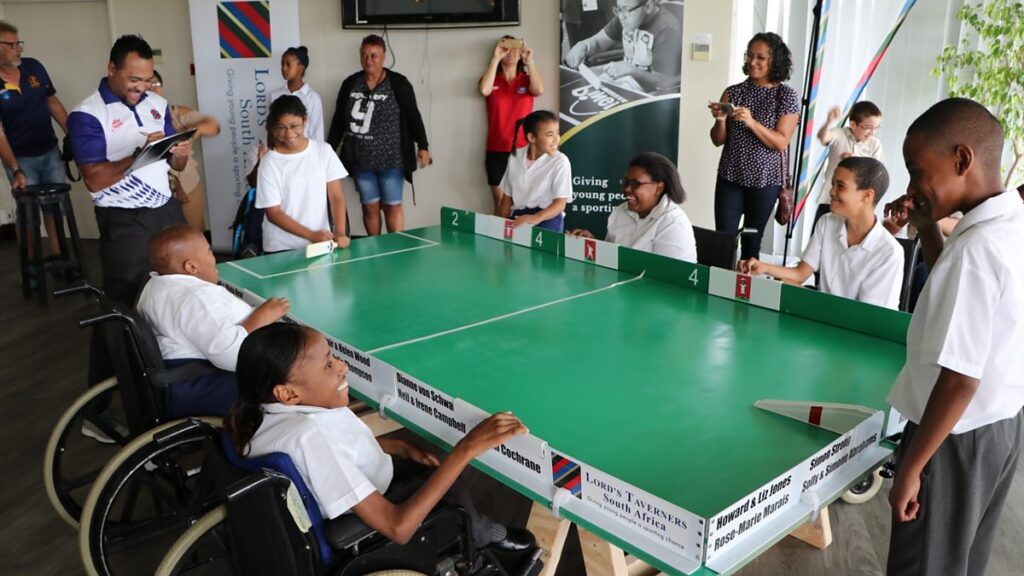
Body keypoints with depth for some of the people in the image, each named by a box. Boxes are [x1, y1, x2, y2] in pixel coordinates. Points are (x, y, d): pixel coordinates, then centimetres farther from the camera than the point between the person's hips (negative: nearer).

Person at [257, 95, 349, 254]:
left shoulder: (323, 150, 1)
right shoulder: (270, 162, -6)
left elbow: (336, 196, -1)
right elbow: (274, 213, -6)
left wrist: (340, 231, -16)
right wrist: (312, 235, -17)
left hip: (321, 242, 2)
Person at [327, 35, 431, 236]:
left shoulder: (398, 83, -5)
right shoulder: (350, 84, 6)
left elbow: (413, 117, -4)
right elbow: (338, 120, 11)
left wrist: (423, 147, -11)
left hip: (390, 158, -3)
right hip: (360, 159, 3)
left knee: (392, 206, 2)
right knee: (369, 206, 9)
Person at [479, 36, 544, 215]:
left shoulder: (527, 80, 7)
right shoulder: (491, 81, 6)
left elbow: (540, 90, -16)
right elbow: (484, 91, -18)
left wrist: (529, 60, -17)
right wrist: (495, 58, -16)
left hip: (523, 150, 0)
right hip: (497, 151, 0)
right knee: (500, 201, 4)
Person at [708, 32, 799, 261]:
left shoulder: (786, 95, -4)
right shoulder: (733, 92, 3)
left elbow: (781, 143, -11)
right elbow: (718, 140, 5)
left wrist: (751, 122, -24)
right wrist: (721, 120, -16)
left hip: (765, 180, -2)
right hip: (730, 177, 2)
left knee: (751, 241, 7)